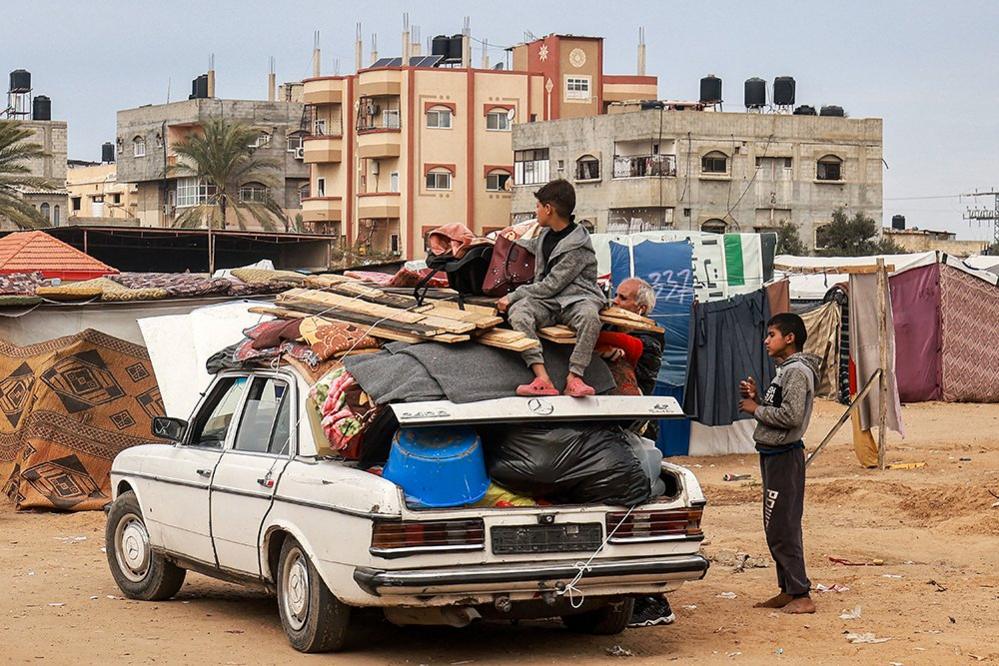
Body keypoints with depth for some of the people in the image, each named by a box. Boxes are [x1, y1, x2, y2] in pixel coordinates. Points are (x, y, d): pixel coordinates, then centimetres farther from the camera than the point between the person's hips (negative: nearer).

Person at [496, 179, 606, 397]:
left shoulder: (578, 247, -12)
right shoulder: (547, 234, 13)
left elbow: (550, 286, -15)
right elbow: (534, 246, 40)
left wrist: (512, 296, -11)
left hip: (576, 298, -6)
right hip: (547, 301, 6)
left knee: (589, 315, -41)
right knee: (518, 312, -29)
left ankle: (574, 377, -41)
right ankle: (542, 379, -43)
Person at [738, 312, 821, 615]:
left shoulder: (797, 372, -15)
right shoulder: (785, 370, 17)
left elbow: (791, 416, -25)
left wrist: (756, 409, -13)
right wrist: (757, 398, 6)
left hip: (784, 456, -11)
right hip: (774, 455, 11)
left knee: (782, 529, -9)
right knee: (777, 528, 14)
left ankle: (802, 596, -7)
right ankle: (787, 591, 20)